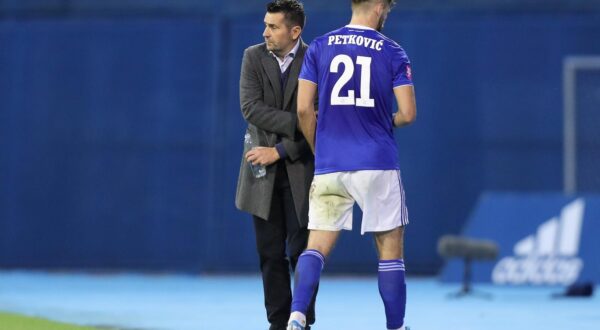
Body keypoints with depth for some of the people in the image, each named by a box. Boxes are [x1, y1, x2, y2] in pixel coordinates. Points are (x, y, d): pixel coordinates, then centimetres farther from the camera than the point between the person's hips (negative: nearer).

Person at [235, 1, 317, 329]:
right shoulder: (253, 57, 1)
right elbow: (250, 108, -11)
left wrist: (280, 151, -13)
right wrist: (297, 122, -20)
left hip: (301, 170, -3)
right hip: (263, 171, 3)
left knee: (302, 252, -4)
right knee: (271, 254, 5)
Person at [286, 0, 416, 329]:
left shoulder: (319, 47, 4)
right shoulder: (392, 52, -1)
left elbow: (303, 108, 0)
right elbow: (408, 114, -5)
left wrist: (318, 150, 14)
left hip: (328, 166, 2)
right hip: (377, 165, -2)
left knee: (317, 245, 4)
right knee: (390, 249, 8)